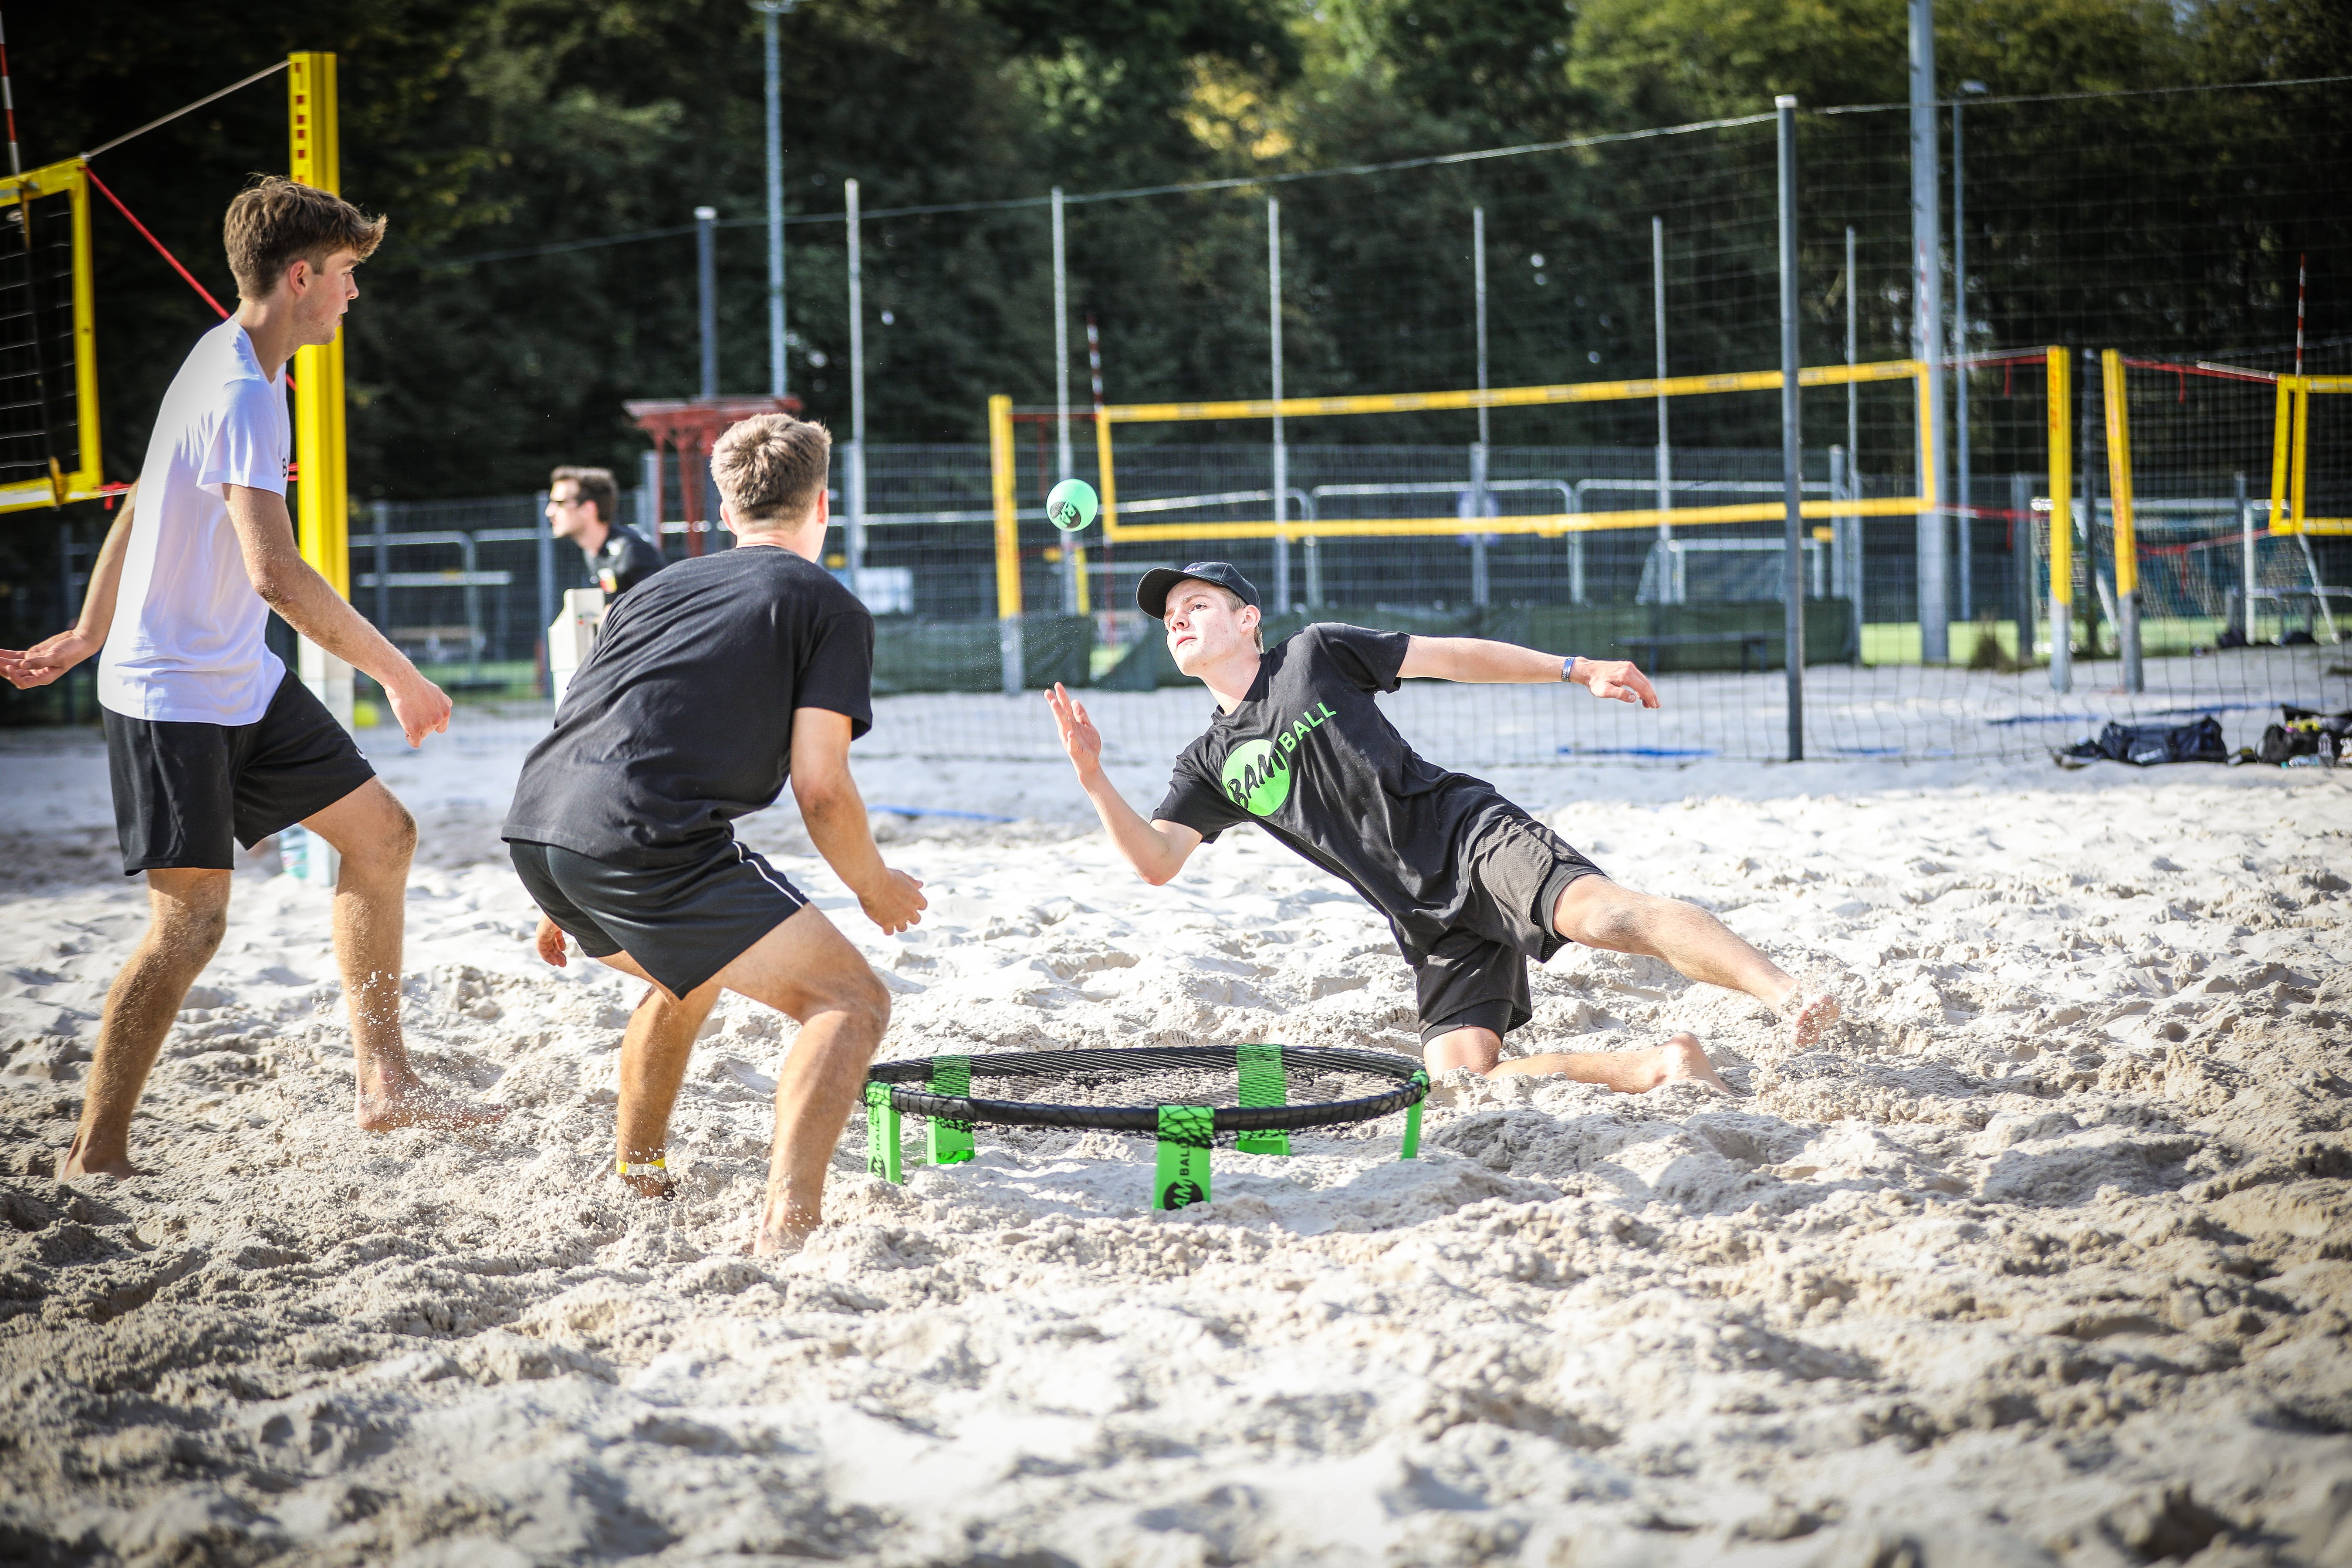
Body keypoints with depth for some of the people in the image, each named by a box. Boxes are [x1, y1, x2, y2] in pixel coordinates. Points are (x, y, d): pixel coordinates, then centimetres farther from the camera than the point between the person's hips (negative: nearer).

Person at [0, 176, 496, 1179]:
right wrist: (398, 675, -26)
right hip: (172, 698, -10)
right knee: (191, 922, -9)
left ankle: (384, 1085, 11)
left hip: (242, 682, 10)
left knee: (380, 831, 8)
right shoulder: (244, 396, -22)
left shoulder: (226, 362, 11)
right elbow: (275, 573, -32)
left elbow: (140, 508, 21)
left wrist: (92, 634, 29)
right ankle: (94, 1162, -1)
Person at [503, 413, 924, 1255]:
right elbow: (820, 786, -1)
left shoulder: (666, 584, 28)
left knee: (689, 974, 35)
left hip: (536, 824, 8)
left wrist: (566, 899, 41)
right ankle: (786, 1226, -23)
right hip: (644, 839, -8)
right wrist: (878, 889, 17)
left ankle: (635, 1186, 40)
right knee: (852, 1001, -3)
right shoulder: (831, 608, 9)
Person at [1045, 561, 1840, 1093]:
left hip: (1469, 832, -4)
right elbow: (1156, 861, 3)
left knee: (1599, 911, -33)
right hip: (1427, 920, 5)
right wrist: (1093, 778, -12)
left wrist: (1579, 670, 4)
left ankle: (1794, 997, -43)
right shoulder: (1210, 765, 16)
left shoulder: (1316, 653, 7)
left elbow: (1453, 657, 10)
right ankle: (1662, 1066, -10)